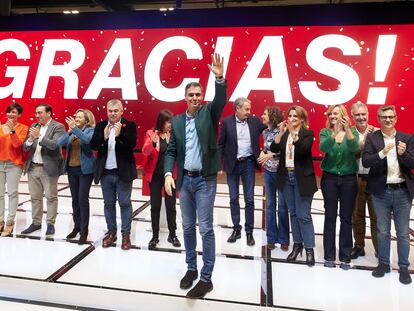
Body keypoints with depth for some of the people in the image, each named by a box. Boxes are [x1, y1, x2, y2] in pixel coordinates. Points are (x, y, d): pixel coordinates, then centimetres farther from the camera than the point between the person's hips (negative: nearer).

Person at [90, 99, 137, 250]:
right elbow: (93, 145, -3)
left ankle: (126, 234, 14)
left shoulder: (129, 125, -4)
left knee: (125, 203, 4)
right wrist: (103, 137, -20)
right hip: (106, 172, 4)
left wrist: (119, 135, -27)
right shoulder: (100, 126, 6)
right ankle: (111, 232, 26)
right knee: (109, 203, 13)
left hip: (123, 172, -3)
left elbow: (132, 145, -14)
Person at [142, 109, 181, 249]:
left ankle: (172, 234, 22)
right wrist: (153, 142, -33)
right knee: (155, 206, 7)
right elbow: (145, 152, -15)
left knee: (171, 205, 8)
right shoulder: (151, 133, -4)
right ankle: (155, 236, 19)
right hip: (155, 175, -1)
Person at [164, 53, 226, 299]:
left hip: (205, 180, -4)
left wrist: (220, 78, -39)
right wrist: (168, 174, -6)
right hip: (185, 180, 4)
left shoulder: (209, 113, -1)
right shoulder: (177, 121, 8)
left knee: (206, 229, -1)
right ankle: (191, 268, 31)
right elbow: (171, 151, 8)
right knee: (188, 227, 14)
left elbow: (221, 101, -22)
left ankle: (206, 278, 12)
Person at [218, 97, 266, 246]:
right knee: (234, 198, 9)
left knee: (249, 199, 5)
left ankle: (249, 232, 18)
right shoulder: (227, 122, -3)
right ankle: (236, 229, 24)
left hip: (248, 163, 1)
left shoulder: (255, 120, 1)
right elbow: (221, 145, 0)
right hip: (232, 164, 0)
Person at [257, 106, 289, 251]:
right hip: (268, 171, 6)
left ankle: (283, 239, 18)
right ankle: (271, 238, 21)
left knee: (282, 206, 3)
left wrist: (271, 155, -18)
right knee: (270, 205, 10)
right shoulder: (265, 132, 7)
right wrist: (262, 152, -2)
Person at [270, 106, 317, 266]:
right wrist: (281, 132, -16)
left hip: (302, 179, -5)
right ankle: (297, 244, 26)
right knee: (293, 213, 13)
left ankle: (309, 249, 11)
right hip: (286, 177, 5)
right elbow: (274, 148, -6)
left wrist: (293, 132, -28)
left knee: (303, 215, -1)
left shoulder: (307, 133, -4)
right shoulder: (284, 133, 8)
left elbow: (303, 149, -22)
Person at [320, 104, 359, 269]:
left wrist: (347, 129, -33)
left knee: (346, 218, 6)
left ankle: (345, 256, 19)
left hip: (349, 179, 1)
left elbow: (354, 148, -19)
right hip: (329, 178, 0)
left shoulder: (352, 131, 2)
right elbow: (323, 148, -20)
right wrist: (335, 132, -34)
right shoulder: (325, 132, 1)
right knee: (330, 217, 5)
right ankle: (329, 255, 16)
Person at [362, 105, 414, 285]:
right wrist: (383, 152, -26)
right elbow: (365, 162, -11)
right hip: (381, 192, 0)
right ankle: (383, 263, 27)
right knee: (383, 231, 12)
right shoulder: (372, 138, -1)